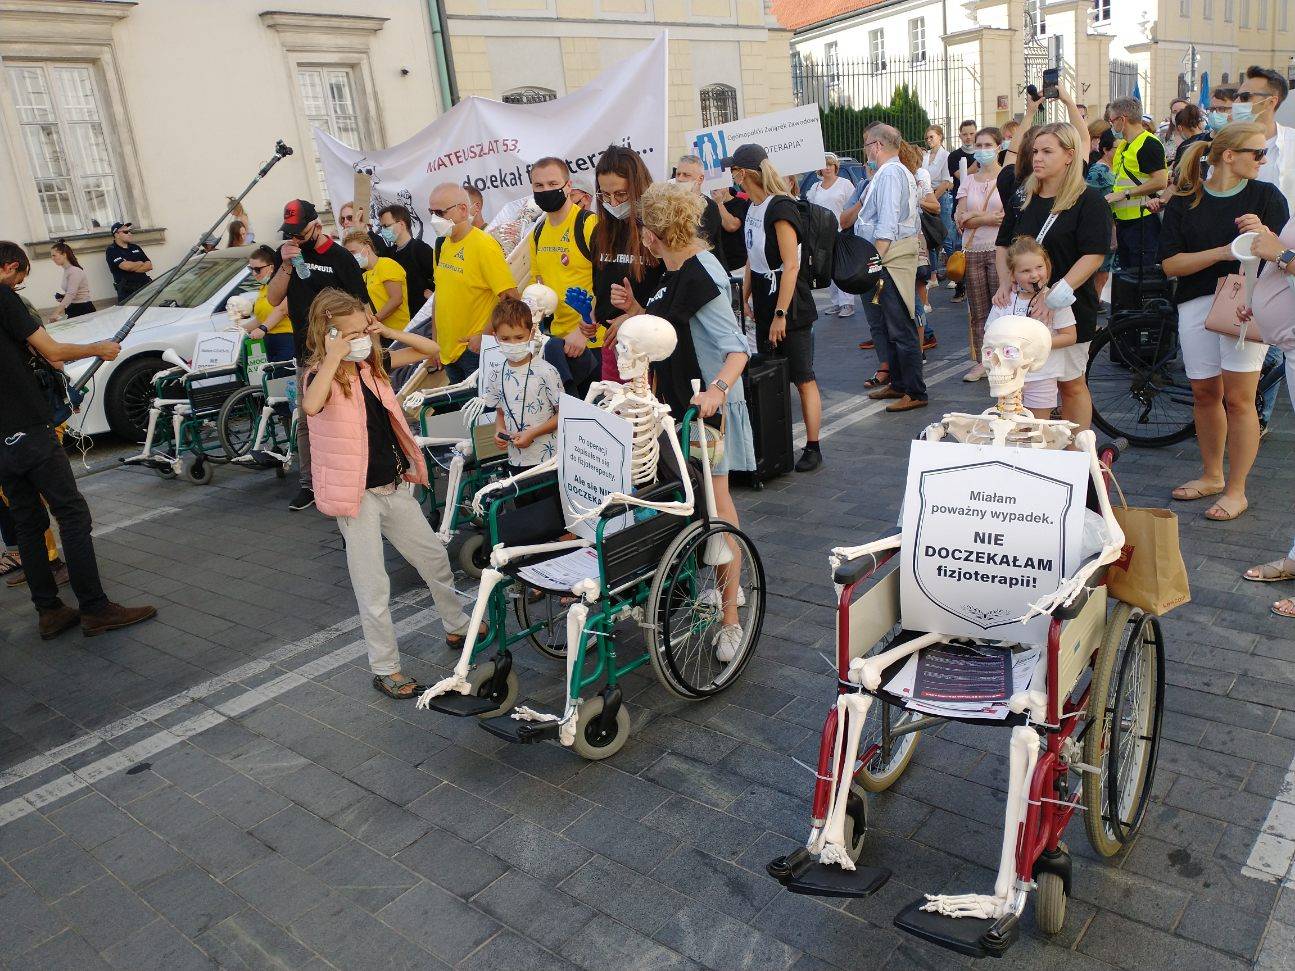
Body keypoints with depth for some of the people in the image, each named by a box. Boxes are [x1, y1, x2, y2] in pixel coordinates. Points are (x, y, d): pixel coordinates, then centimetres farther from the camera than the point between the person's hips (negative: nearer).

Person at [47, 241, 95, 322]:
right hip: (73, 309, 8)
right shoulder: (66, 270, 11)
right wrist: (62, 297, 5)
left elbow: (71, 294, -25)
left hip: (83, 309, -8)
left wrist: (56, 313, -33)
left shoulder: (74, 271, -15)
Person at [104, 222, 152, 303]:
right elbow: (126, 266, -14)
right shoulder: (111, 251, 1)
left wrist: (133, 267, -4)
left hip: (144, 286, 4)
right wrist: (140, 263, 5)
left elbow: (149, 265, 11)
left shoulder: (136, 247, 19)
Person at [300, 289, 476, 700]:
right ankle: (385, 668, 16)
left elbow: (430, 349, 9)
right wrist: (334, 358, -32)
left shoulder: (373, 363, 3)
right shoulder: (321, 375, -15)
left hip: (395, 486, 7)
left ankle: (457, 627, 41)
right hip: (357, 495, -7)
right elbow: (311, 406, -39)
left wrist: (387, 331, -3)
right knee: (373, 585, 1)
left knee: (435, 557, 19)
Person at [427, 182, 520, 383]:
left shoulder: (484, 245, -15)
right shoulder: (443, 244, 7)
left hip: (475, 351, -7)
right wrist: (435, 340, 14)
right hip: (447, 351, 7)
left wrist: (485, 336, -19)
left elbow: (511, 299, -20)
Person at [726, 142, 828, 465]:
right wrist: (745, 298, 14)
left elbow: (791, 266, -21)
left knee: (803, 378, -2)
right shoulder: (753, 208, 9)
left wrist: (780, 314, -23)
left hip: (790, 304, -9)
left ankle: (813, 448, 5)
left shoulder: (780, 207, -17)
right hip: (763, 299, 9)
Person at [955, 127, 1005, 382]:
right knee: (977, 311, 6)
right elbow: (961, 219, 4)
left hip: (1000, 250, -4)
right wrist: (990, 218, -9)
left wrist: (975, 216, -10)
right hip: (973, 252, 4)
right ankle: (981, 361, 13)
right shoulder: (968, 181, 13)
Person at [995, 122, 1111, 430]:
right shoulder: (1023, 199, 11)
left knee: (1070, 384, 4)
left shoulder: (1089, 201, -6)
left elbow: (1093, 256, -14)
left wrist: (1055, 296, -24)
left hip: (1069, 311, -5)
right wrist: (1005, 284, -3)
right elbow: (1003, 245, 15)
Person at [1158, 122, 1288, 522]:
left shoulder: (1266, 196, 3)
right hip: (1197, 304, 2)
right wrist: (1222, 252, -16)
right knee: (1204, 393, 11)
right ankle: (1211, 475, 28)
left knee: (1238, 398, -6)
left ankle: (1235, 490, 5)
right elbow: (1170, 263, -4)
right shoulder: (1185, 201, 4)